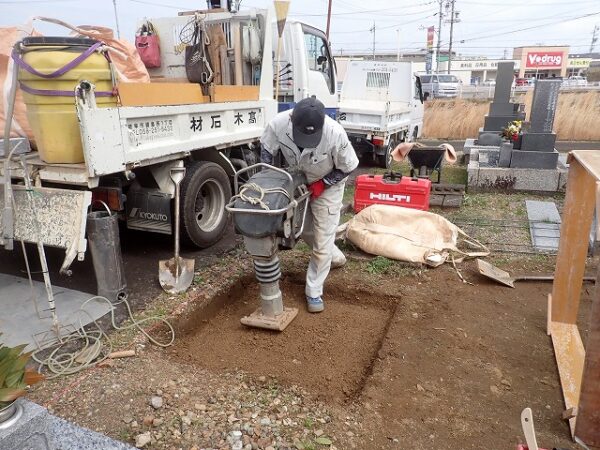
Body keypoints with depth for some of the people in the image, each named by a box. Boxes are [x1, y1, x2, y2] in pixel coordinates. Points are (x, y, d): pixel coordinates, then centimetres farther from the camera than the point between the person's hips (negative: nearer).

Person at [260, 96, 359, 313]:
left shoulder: (335, 133, -38)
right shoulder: (278, 124, -31)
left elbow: (347, 168, -19)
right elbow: (266, 150, -10)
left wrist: (321, 184, -22)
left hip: (327, 184, -4)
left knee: (322, 239, -2)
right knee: (304, 227, 19)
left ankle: (314, 293, 12)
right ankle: (334, 256, 46)